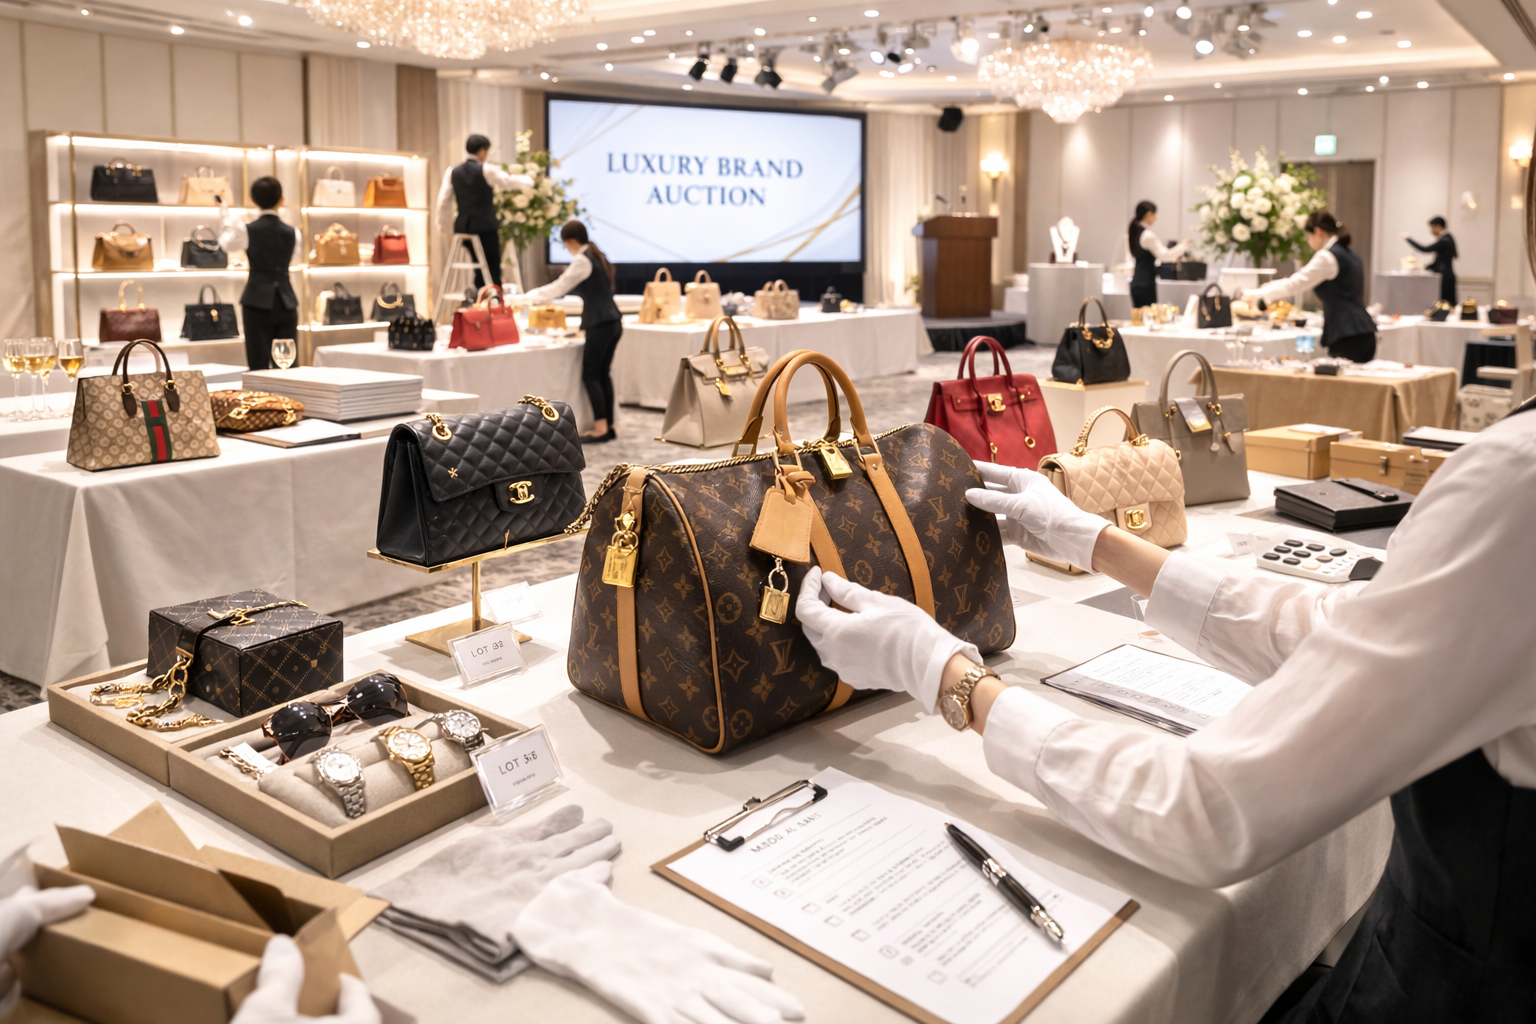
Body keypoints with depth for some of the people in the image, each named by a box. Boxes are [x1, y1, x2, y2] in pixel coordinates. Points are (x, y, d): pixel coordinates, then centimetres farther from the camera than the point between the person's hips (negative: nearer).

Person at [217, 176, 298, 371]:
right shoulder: (292, 233, 4)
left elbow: (226, 243, 16)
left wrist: (228, 214, 28)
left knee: (259, 368, -2)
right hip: (286, 302, 2)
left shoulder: (248, 230, -4)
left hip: (257, 303, -2)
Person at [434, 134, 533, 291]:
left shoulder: (452, 172, 5)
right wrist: (529, 180, 22)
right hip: (485, 227, -5)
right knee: (493, 268, 0)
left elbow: (443, 200, 6)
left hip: (463, 226, 5)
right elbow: (509, 181, 3)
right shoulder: (487, 170, -8)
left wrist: (441, 224, 18)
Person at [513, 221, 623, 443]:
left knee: (590, 375, -4)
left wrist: (523, 299, -2)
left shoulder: (582, 261, -11)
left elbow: (558, 288, -9)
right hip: (612, 320, 9)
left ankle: (601, 429, -5)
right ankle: (608, 427, 14)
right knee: (602, 374, 12)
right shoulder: (596, 256, 17)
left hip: (600, 324, -9)